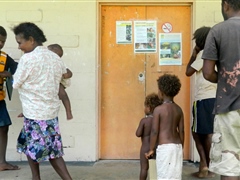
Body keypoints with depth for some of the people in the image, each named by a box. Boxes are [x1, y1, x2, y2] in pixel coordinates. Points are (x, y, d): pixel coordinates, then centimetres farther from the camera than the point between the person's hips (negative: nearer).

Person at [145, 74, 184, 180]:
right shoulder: (178, 109, 8)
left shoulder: (158, 109, -9)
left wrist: (151, 149, -2)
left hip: (164, 147, -6)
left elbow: (154, 131, -11)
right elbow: (181, 131, 9)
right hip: (177, 146, 6)